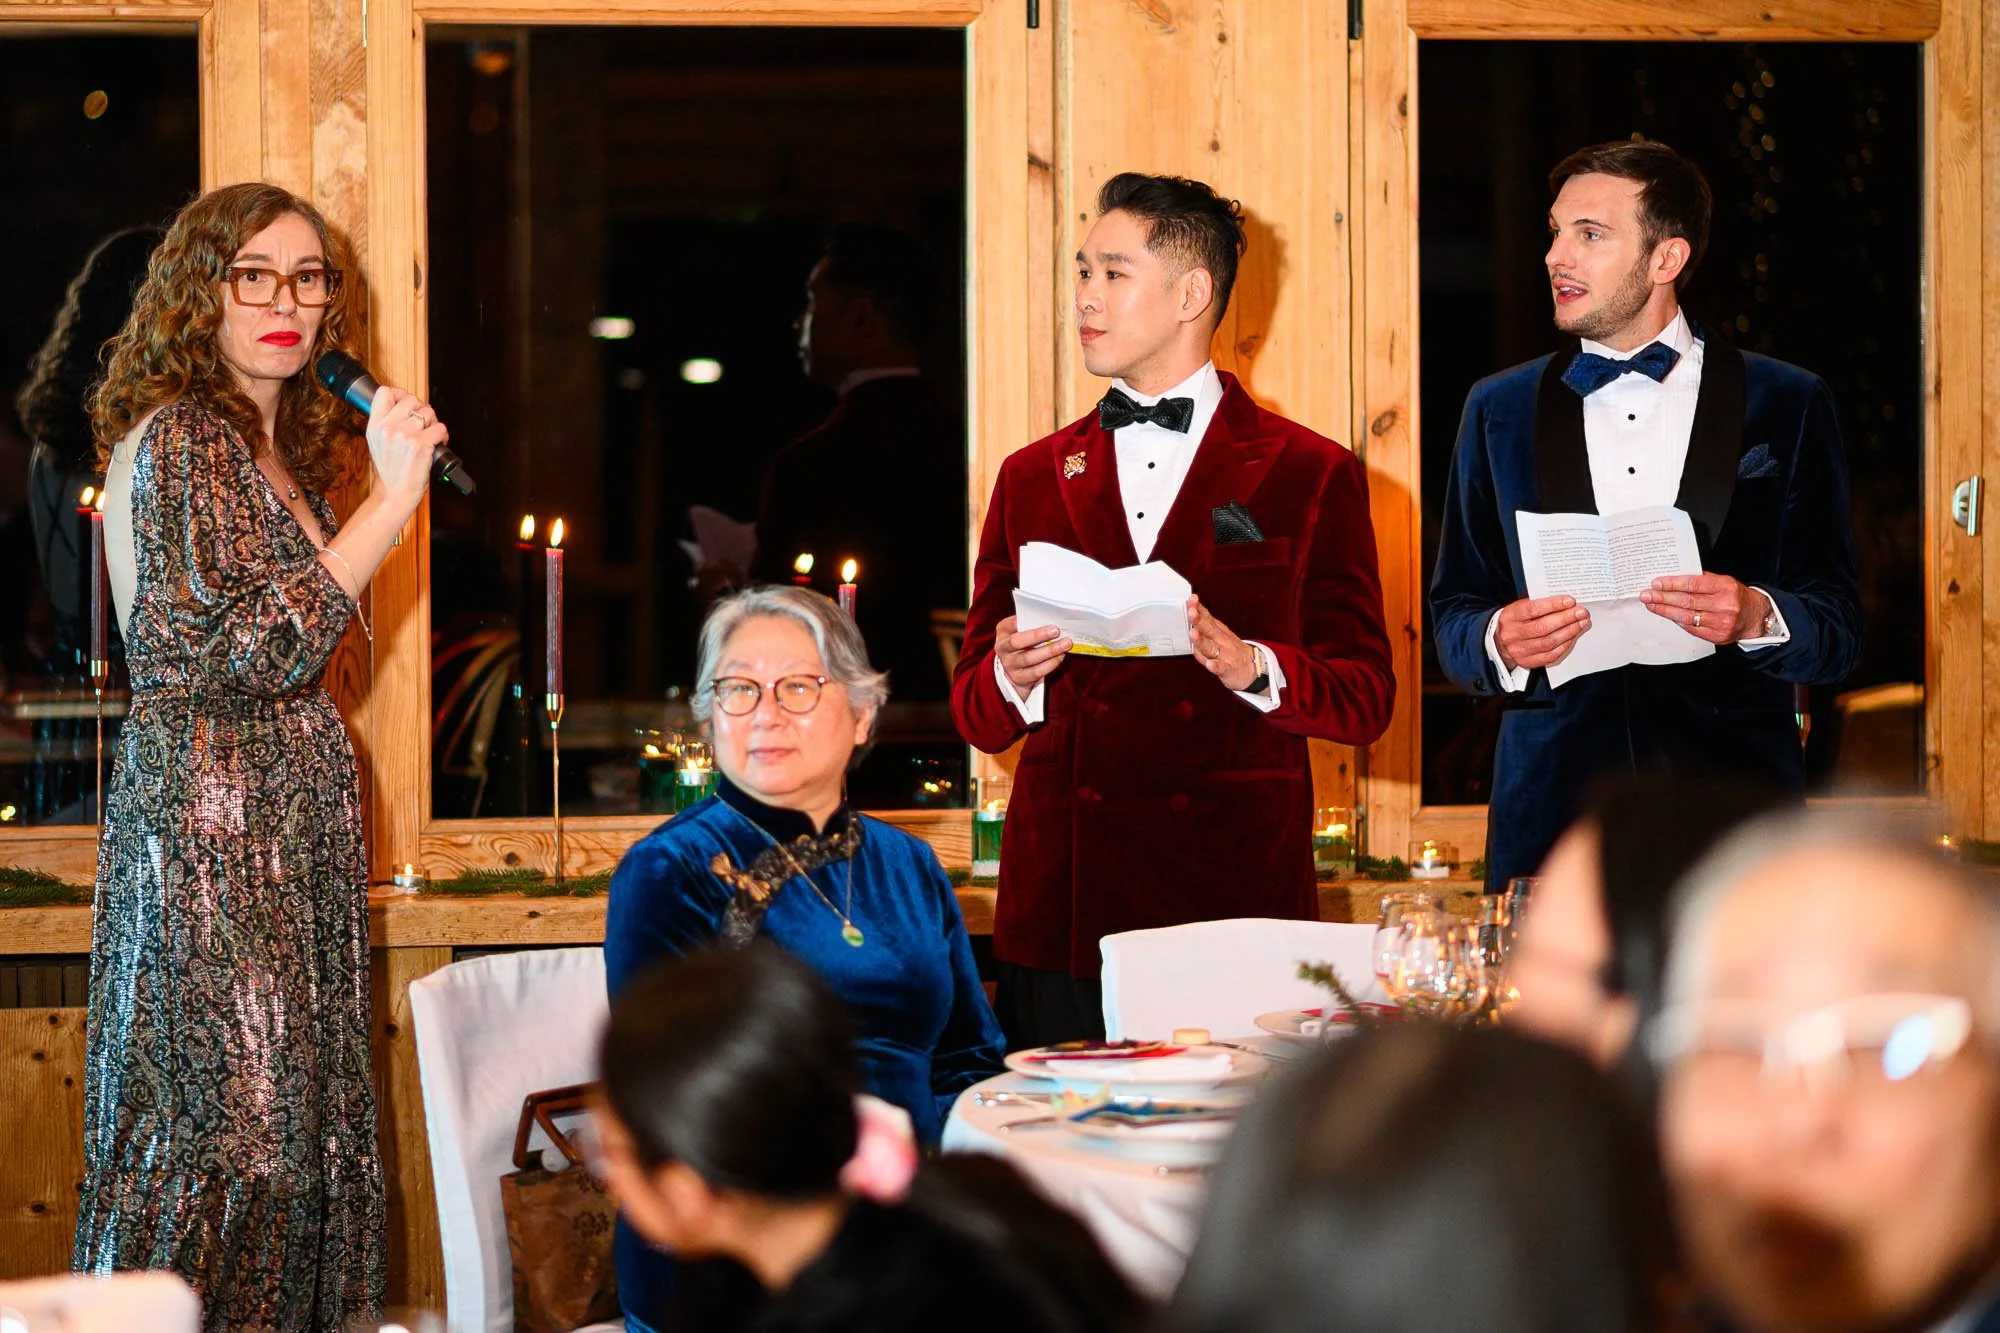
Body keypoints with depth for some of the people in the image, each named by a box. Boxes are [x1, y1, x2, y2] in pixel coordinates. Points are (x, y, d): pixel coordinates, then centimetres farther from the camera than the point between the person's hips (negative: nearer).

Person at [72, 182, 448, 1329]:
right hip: (211, 814, -9)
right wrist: (394, 497, -18)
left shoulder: (280, 449, 18)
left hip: (293, 822, 9)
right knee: (230, 1130, -9)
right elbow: (256, 648, -20)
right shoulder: (178, 440, -11)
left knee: (291, 1127, 8)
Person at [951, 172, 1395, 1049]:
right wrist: (1012, 677, -8)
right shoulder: (1032, 480, 15)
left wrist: (1251, 666, -16)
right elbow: (975, 715, 14)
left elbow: (1365, 698, 2)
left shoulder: (1311, 477, 7)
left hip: (1239, 910, -2)